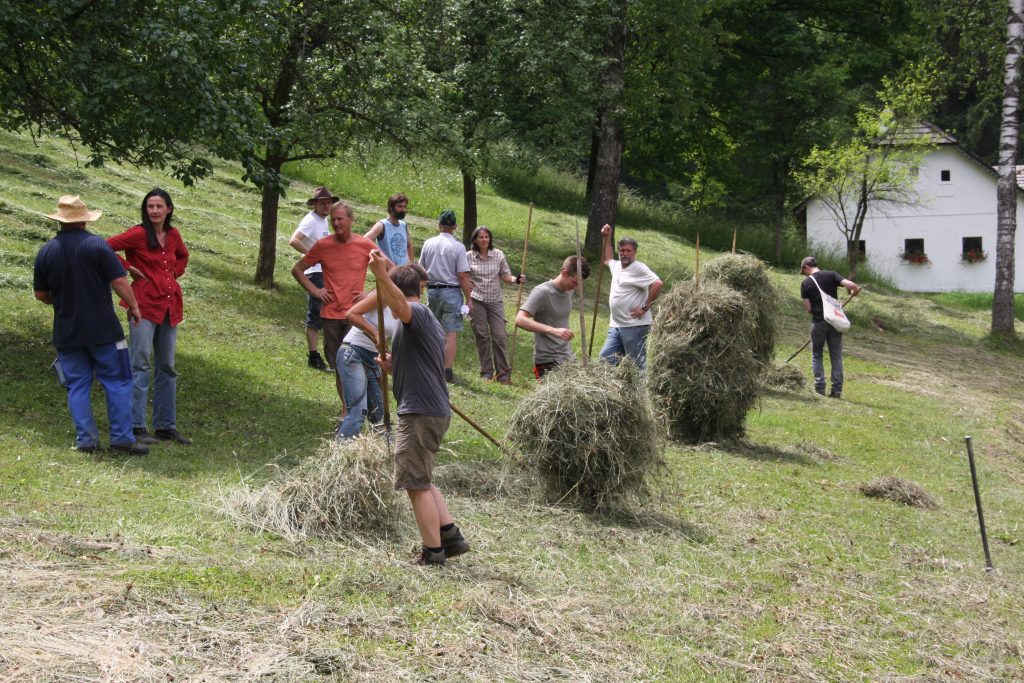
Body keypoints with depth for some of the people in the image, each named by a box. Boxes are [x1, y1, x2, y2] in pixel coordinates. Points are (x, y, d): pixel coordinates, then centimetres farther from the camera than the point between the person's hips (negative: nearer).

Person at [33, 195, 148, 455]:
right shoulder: (97, 244, -9)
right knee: (117, 382, 4)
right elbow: (119, 281, -13)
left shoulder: (46, 251, 2)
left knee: (77, 386, 10)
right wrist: (133, 306, 2)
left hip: (66, 333, 3)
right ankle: (122, 437, 2)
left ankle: (85, 439, 7)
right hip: (103, 329, -3)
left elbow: (40, 294, 9)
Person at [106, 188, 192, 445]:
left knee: (167, 366, 11)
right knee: (141, 364, -9)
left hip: (169, 305, 7)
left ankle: (166, 426, 18)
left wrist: (173, 274, 13)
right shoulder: (138, 234, -8)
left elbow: (183, 257, 30)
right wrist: (128, 268, -7)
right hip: (145, 303, -7)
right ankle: (136, 427, -8)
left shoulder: (173, 234, 11)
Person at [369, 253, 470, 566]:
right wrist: (395, 367, 16)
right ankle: (451, 537, 20)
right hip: (435, 410, 10)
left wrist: (382, 275, -52)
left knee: (417, 484, -4)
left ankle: (433, 553, 0)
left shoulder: (418, 314, -11)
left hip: (420, 413, -10)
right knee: (422, 481, 21)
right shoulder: (431, 323, 21)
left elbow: (400, 303, -37)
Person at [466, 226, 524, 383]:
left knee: (500, 336, -5)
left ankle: (503, 373, 1)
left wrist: (516, 279, -13)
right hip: (476, 301, -1)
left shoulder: (498, 255, 3)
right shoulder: (468, 256, 0)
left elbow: (506, 276, 6)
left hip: (495, 301, 1)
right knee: (482, 336, 2)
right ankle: (486, 372, 12)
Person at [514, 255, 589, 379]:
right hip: (548, 361, -7)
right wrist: (553, 331, -32)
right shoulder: (542, 292, -13)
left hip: (568, 358, 7)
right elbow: (520, 320, -23)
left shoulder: (569, 291, 9)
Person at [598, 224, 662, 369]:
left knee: (637, 365, -6)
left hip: (634, 326, -9)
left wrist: (645, 307, -18)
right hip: (615, 326, 9)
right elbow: (606, 260, 40)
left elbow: (657, 284, -23)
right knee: (605, 359, 4)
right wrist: (607, 238, 30)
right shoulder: (617, 266, 16)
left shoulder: (639, 268, -11)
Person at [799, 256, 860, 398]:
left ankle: (820, 388, 5)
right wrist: (854, 292, 10)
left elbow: (808, 308, -2)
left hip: (818, 322, -2)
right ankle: (837, 389, 5)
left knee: (817, 356, 11)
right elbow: (851, 285, -12)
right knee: (836, 356, 8)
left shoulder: (806, 283, -1)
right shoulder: (831, 275, 1)